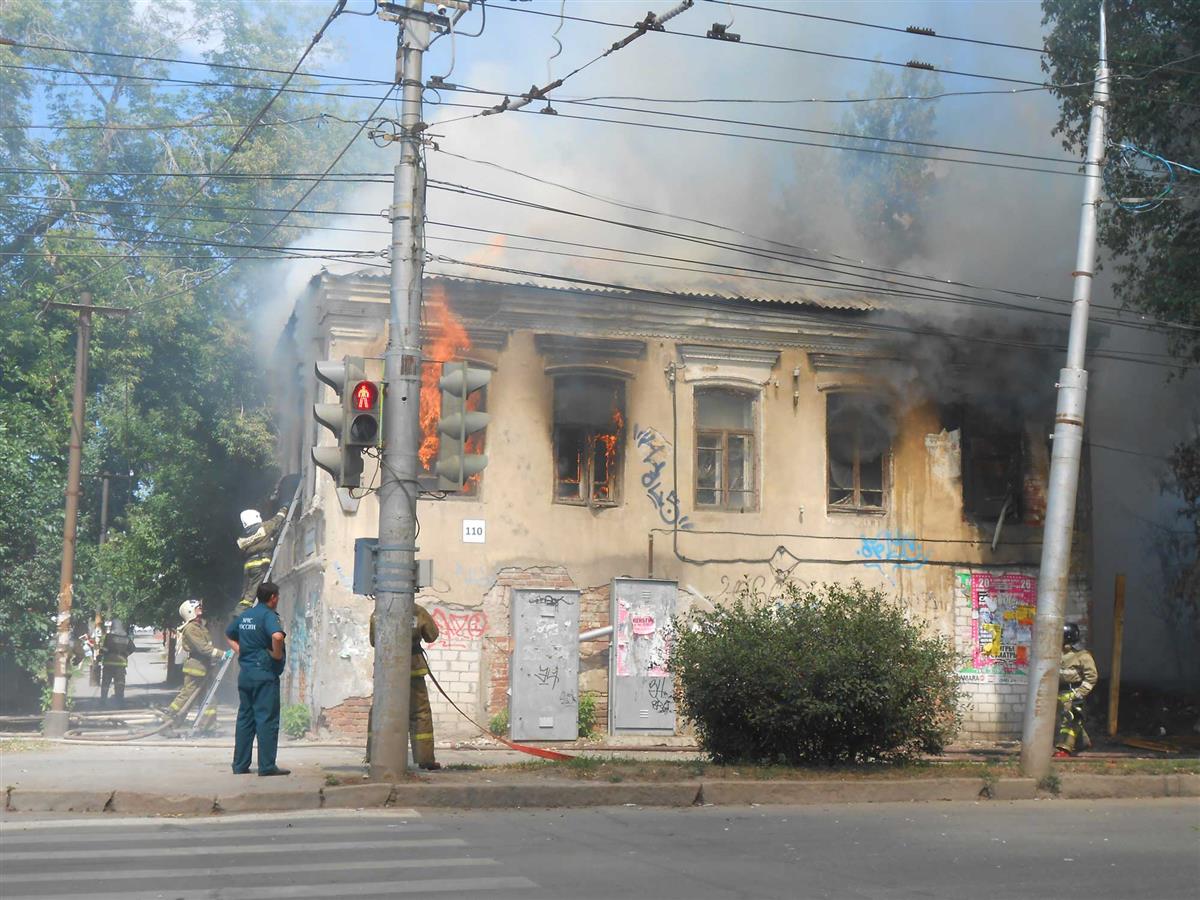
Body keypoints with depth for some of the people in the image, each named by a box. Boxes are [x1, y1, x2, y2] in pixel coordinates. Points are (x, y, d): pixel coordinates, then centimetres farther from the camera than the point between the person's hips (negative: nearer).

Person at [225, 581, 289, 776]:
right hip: (265, 674, -8)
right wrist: (277, 655, -15)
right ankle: (267, 766, -5)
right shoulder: (268, 616, -12)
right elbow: (277, 636, -32)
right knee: (267, 719, -4)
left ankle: (240, 765, 14)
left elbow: (229, 635, 27)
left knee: (245, 719, 12)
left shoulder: (244, 615, 13)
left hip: (245, 673, 8)